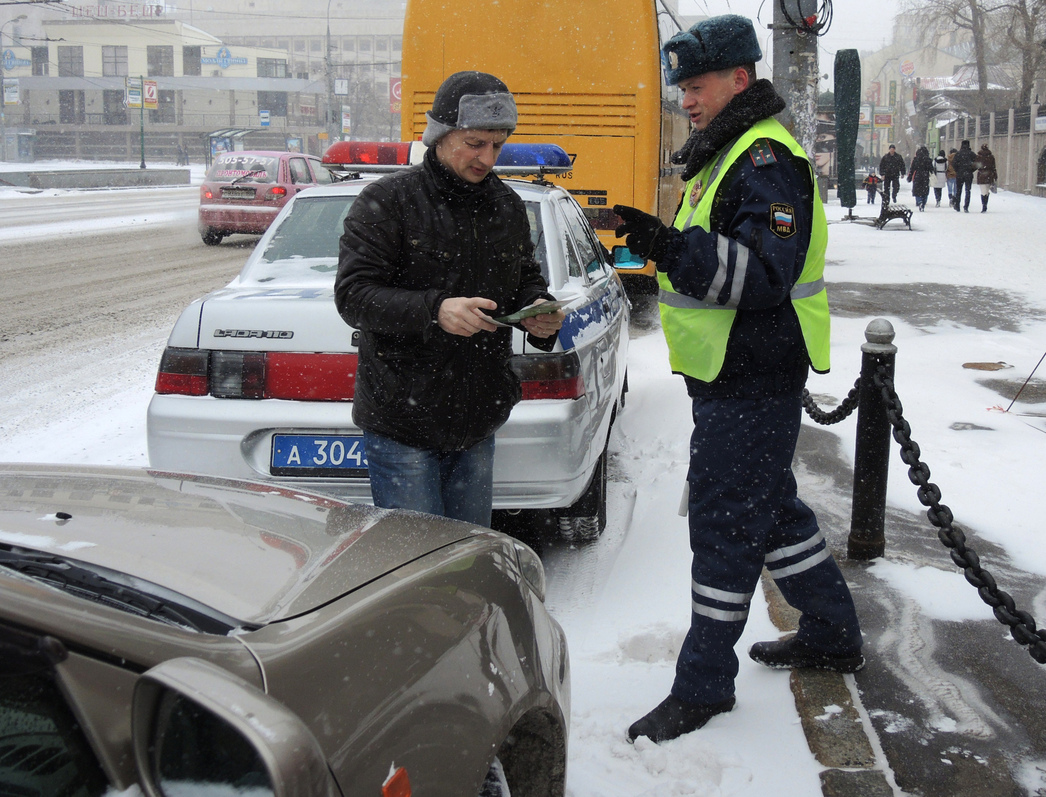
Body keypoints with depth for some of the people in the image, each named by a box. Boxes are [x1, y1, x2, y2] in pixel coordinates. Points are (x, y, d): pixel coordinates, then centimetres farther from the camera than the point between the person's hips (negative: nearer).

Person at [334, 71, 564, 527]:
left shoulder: (507, 206, 10)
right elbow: (353, 294, -15)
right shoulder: (387, 202, -8)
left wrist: (538, 309, -3)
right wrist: (433, 311, -30)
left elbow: (525, 278, 21)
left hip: (477, 424, 6)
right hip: (400, 425, -6)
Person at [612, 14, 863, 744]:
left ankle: (704, 685, 7)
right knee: (769, 506, 20)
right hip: (734, 375, 11)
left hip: (754, 382, -11)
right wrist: (667, 246, 12)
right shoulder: (728, 153, 17)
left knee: (726, 522, -4)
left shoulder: (767, 160, -17)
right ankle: (834, 635, 35)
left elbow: (766, 274, -29)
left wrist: (674, 249, -39)